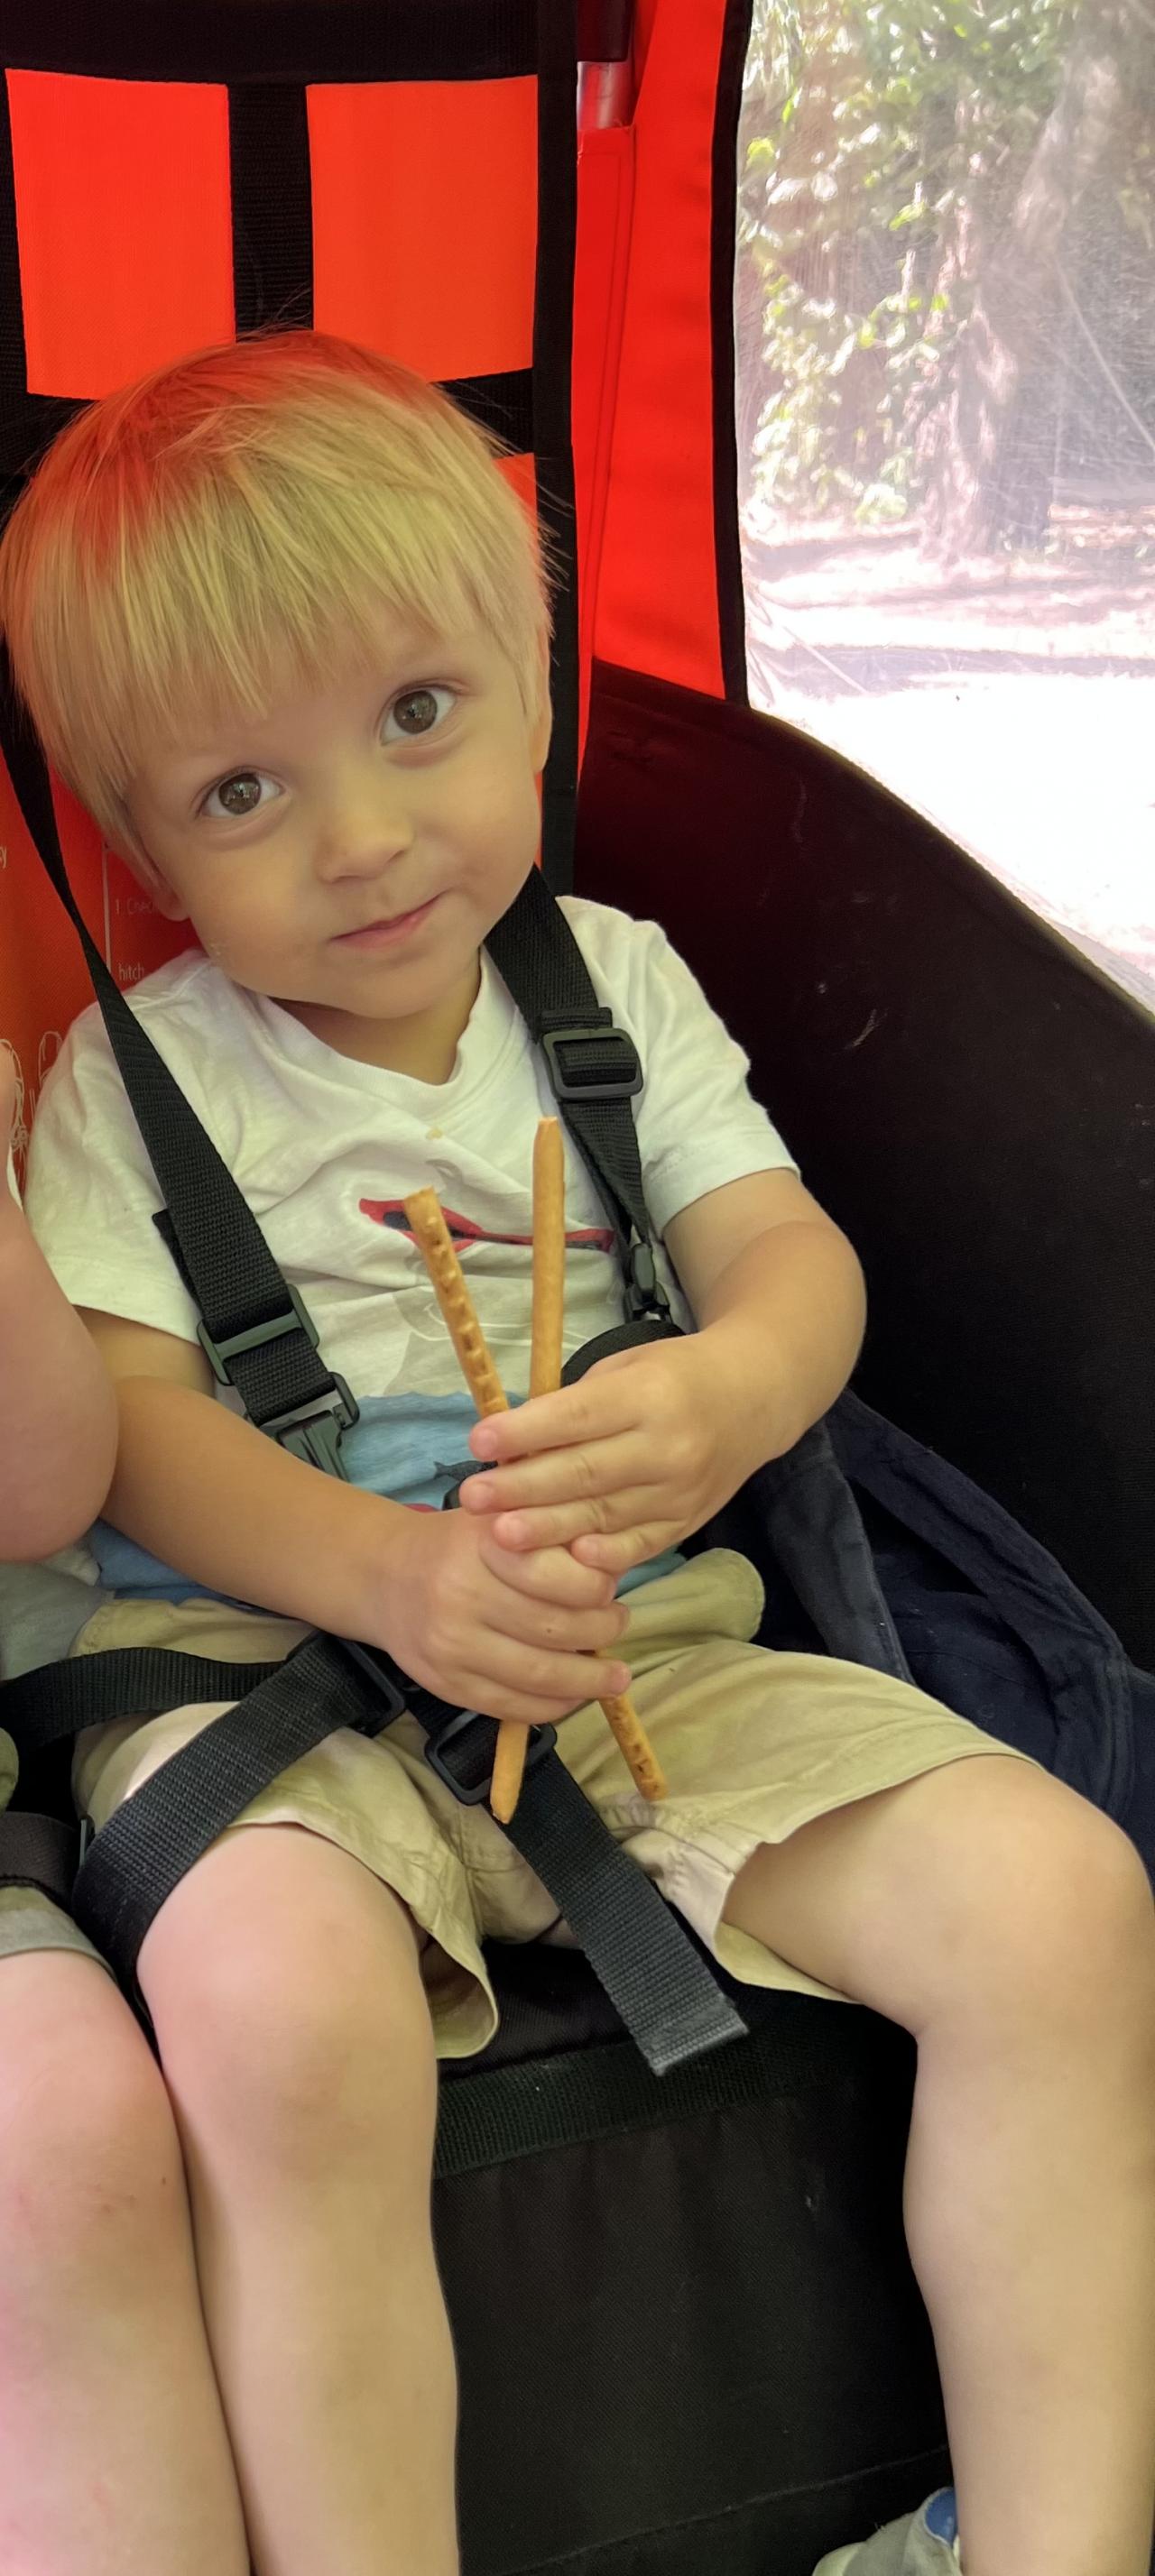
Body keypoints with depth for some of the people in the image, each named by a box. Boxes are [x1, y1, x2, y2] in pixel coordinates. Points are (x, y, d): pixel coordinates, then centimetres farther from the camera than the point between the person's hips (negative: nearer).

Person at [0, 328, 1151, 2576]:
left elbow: (793, 1255, 2)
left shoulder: (615, 983, 11)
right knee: (284, 2017, -37)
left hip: (649, 1643, 4)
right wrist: (398, 1578, -26)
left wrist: (724, 1398, -25)